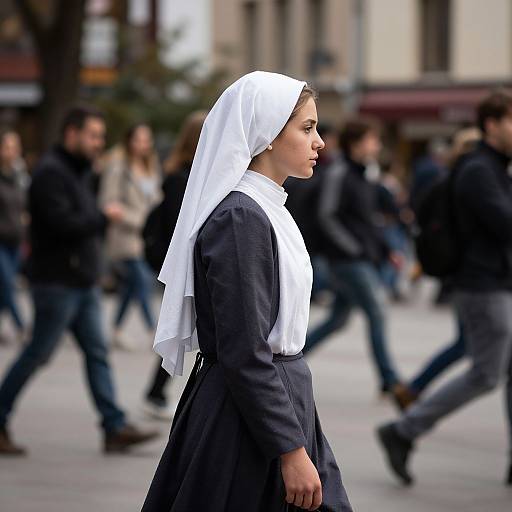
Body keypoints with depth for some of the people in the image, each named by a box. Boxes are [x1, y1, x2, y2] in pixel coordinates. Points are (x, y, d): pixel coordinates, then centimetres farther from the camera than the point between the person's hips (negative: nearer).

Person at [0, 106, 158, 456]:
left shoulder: (79, 171, 16)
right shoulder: (51, 172, -15)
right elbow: (63, 223, -24)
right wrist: (104, 217, -14)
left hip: (84, 282, 10)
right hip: (58, 282, -10)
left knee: (97, 353, 5)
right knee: (38, 354, -3)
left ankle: (116, 427, 3)